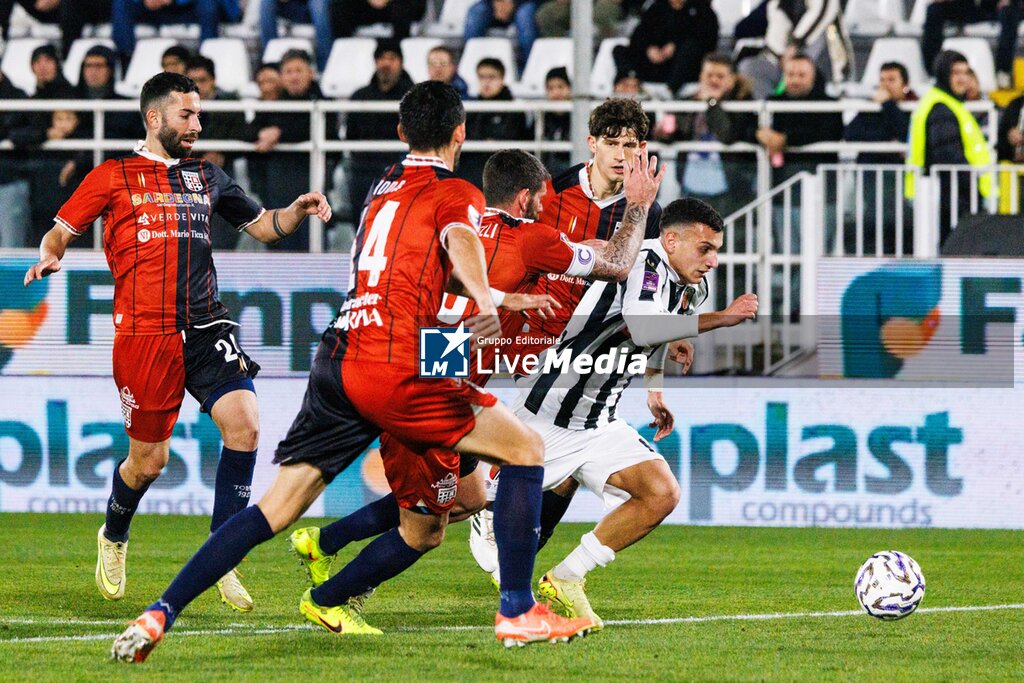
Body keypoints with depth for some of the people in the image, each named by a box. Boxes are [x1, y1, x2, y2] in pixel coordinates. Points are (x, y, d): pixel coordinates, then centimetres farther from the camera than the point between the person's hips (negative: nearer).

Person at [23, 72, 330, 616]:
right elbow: (60, 231, 8)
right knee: (149, 460, 2)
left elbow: (261, 226, 25)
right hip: (143, 333, -3)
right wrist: (49, 256, -14)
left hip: (206, 327, 3)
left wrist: (297, 211, 5)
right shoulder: (112, 177, 5)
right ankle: (114, 539, 35)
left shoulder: (207, 178, 17)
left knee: (244, 424, -18)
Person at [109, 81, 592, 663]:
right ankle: (518, 612, 1)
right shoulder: (457, 193, 2)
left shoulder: (387, 185, 26)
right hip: (393, 364, -7)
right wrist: (488, 304, -42)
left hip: (337, 360, 7)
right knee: (525, 449, 5)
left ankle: (160, 614, 0)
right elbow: (460, 242, -22)